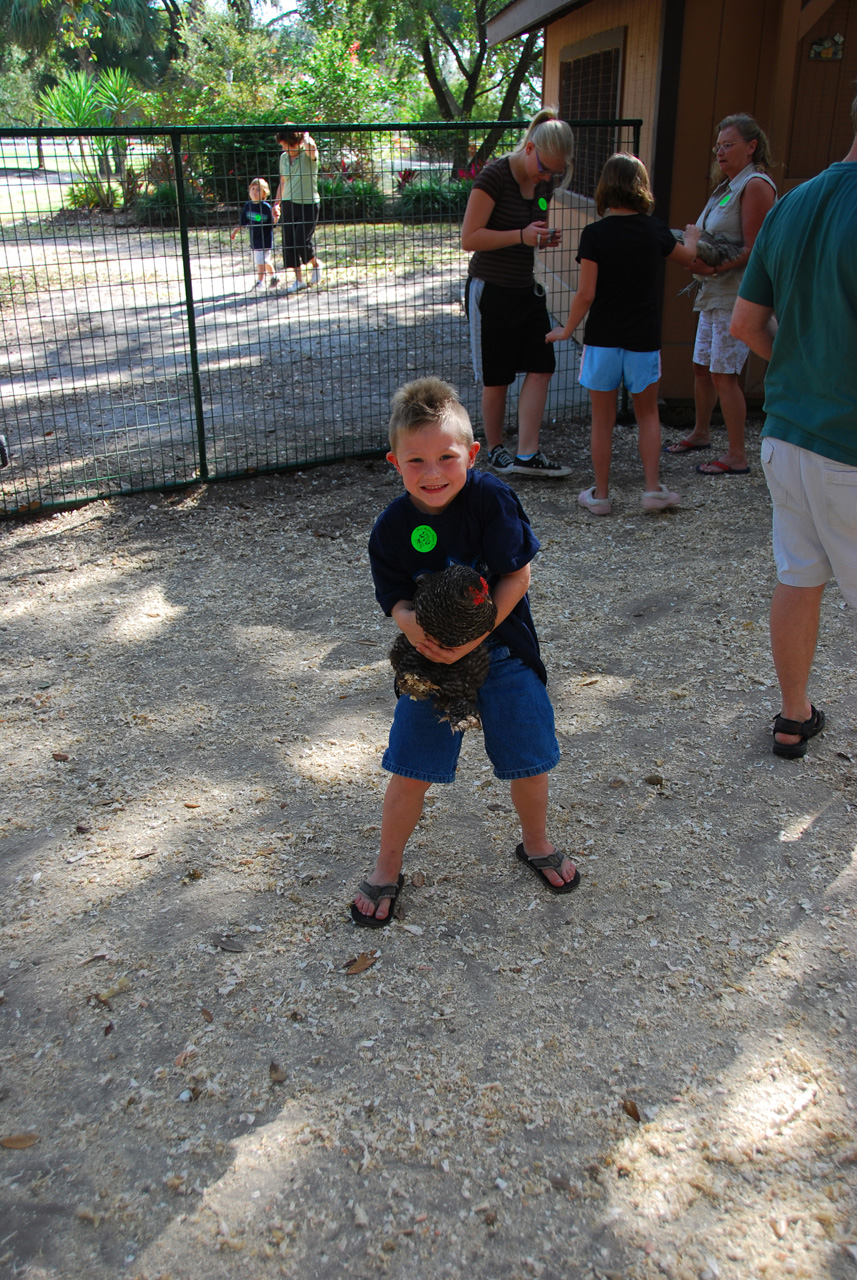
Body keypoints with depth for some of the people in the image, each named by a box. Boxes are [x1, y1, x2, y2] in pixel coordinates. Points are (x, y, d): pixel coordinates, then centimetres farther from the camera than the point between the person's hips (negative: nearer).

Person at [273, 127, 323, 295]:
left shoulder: (308, 155, -10)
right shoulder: (283, 157, 8)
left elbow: (311, 146, -36)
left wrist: (305, 135, -18)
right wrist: (277, 203, 17)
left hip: (308, 204, -6)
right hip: (288, 205, 6)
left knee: (302, 241, -12)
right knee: (288, 243, 2)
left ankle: (316, 264, 20)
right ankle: (299, 280, 14)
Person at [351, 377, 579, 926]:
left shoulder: (491, 498, -19)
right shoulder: (392, 529, -11)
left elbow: (517, 576, -16)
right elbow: (396, 595, -5)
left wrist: (476, 634, -24)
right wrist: (410, 622, -28)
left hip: (503, 650, -1)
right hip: (430, 659, 1)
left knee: (529, 758, 8)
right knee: (412, 769, 1)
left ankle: (536, 843, 38)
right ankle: (387, 869, 24)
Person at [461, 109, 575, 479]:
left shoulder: (545, 182, 6)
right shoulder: (495, 177, -15)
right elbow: (470, 239, -19)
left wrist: (545, 238, -2)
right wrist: (522, 235, -27)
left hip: (526, 289, 7)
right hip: (490, 291, -7)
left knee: (541, 368, -1)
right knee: (496, 379, 2)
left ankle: (527, 455, 2)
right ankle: (495, 450, 21)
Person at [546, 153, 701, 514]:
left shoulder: (594, 234, -10)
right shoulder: (654, 229, 1)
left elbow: (586, 294, -14)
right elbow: (688, 257, 21)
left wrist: (566, 330, 1)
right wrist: (692, 236, 43)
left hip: (602, 339, -2)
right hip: (643, 339, 2)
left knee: (603, 419, 8)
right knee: (647, 414, 17)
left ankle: (600, 494, 14)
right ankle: (653, 489, 12)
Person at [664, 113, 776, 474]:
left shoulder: (756, 185, -11)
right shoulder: (727, 187, 18)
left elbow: (754, 250, -18)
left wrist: (714, 268, -24)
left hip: (737, 295, -10)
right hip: (714, 293, 10)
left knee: (723, 374, -9)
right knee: (702, 366, 17)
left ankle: (737, 456, -3)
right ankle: (700, 434, 35)